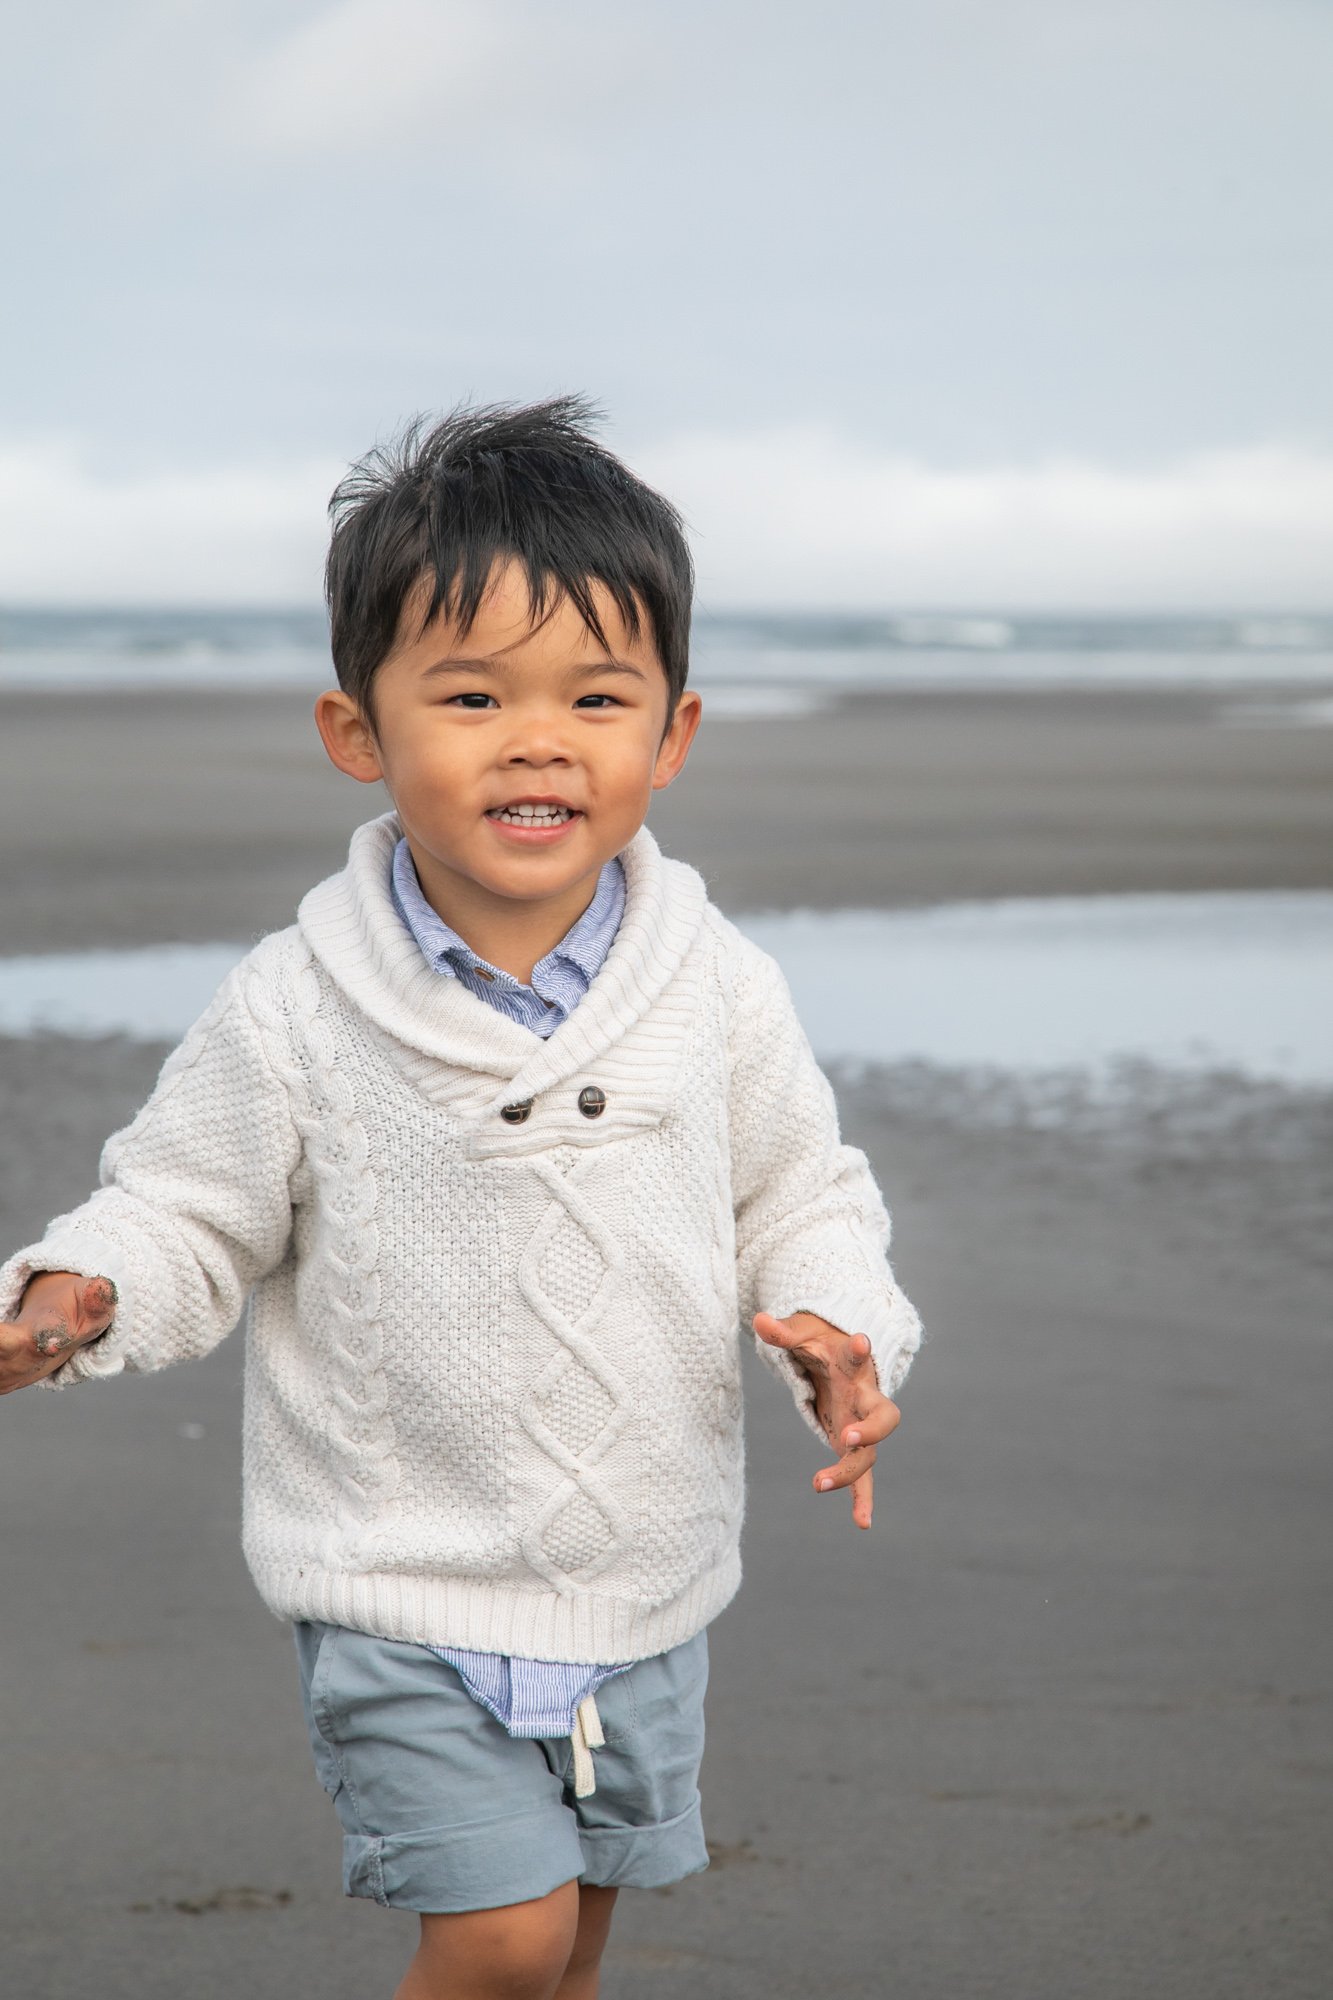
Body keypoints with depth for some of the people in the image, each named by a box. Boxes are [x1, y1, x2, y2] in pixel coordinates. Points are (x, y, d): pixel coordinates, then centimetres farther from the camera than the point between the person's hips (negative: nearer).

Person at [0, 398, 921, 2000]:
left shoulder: (717, 993, -7)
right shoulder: (295, 1015, -14)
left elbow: (800, 1193, 7)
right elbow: (191, 1212, -5)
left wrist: (838, 1328, -12)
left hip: (641, 1577, 4)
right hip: (404, 1585, -3)